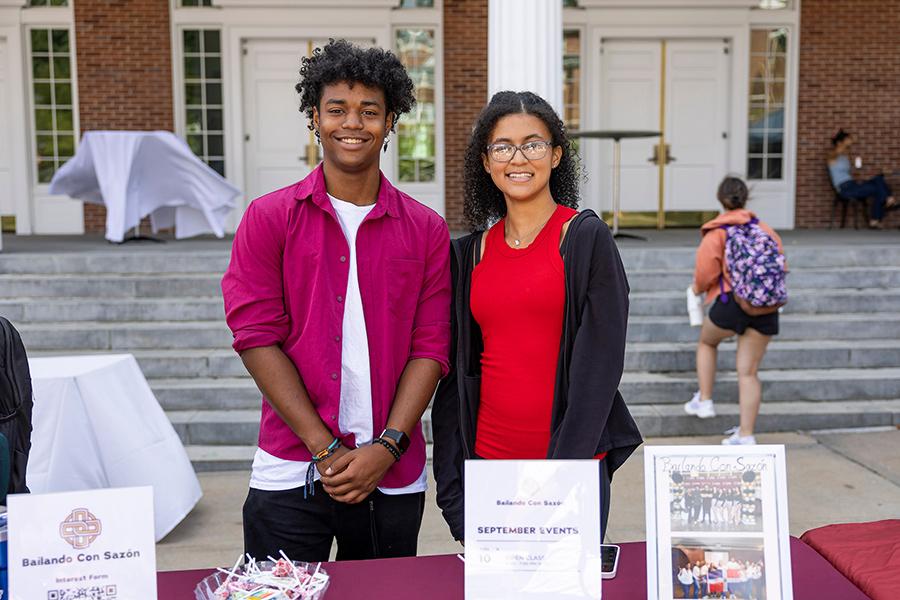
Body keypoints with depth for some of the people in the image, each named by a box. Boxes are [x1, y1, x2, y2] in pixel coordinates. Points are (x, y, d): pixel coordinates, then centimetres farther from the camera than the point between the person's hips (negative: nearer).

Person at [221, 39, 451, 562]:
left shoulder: (426, 230, 4)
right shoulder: (269, 218, 0)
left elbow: (431, 346, 1)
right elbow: (257, 336, -6)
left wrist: (387, 446, -11)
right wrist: (326, 450, -11)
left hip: (394, 477, 2)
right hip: (290, 475, -1)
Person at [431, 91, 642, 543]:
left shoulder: (585, 238, -6)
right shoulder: (470, 253, 7)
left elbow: (600, 362, -10)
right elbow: (458, 370, 9)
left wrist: (564, 464, -16)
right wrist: (451, 483, 4)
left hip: (570, 460, -4)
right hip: (487, 457, 4)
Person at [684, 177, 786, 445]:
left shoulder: (716, 232, -3)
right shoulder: (764, 228, 11)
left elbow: (706, 269, -9)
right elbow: (781, 264, 11)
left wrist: (698, 287, 12)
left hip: (732, 302, -4)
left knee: (706, 342, 27)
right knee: (749, 372, 7)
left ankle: (704, 401, 23)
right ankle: (746, 434, 8)